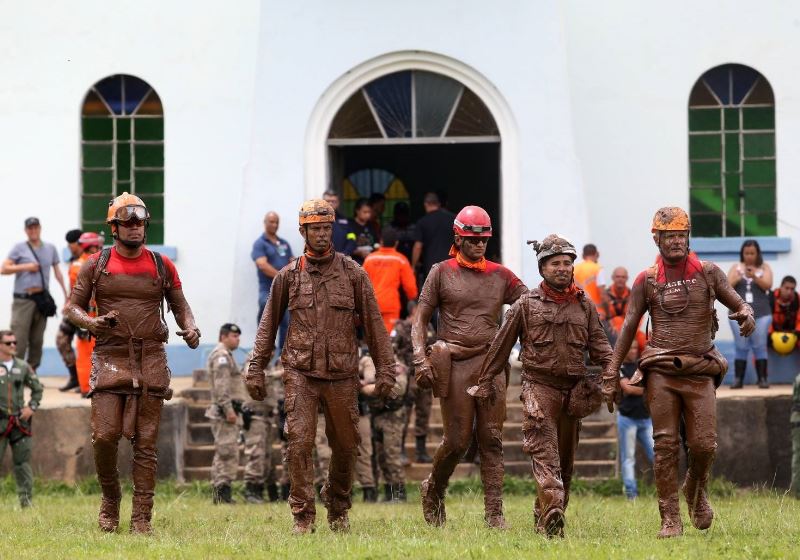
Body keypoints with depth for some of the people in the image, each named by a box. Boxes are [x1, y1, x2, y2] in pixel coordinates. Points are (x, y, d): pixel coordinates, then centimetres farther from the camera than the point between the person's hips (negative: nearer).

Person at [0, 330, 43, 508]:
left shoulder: (22, 367, 9)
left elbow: (38, 388, 20)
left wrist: (32, 407, 6)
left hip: (19, 421, 3)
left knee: (22, 462, 3)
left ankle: (26, 499, 7)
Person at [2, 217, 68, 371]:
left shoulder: (50, 248, 12)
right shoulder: (19, 248, 2)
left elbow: (57, 272, 17)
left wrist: (66, 293, 11)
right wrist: (25, 267, -11)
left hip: (42, 299, 4)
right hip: (23, 299, -4)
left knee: (37, 340, 6)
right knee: (19, 339, -11)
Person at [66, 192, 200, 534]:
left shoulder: (161, 266, 10)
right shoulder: (96, 265, 7)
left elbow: (179, 304, 16)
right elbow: (72, 306, 8)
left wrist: (190, 328, -5)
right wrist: (90, 322, -13)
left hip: (151, 361, 1)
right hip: (110, 359, -1)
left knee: (146, 443, -1)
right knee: (104, 435, -11)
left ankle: (142, 518, 2)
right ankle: (110, 499, 15)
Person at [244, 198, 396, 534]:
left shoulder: (353, 273, 4)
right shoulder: (288, 276, 6)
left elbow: (373, 323, 6)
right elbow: (268, 325, 11)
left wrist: (385, 368, 3)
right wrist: (256, 369, 8)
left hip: (341, 374, 1)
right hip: (300, 373, -1)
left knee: (345, 446, 7)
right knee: (300, 443, -11)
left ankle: (338, 510, 28)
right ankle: (303, 516, -7)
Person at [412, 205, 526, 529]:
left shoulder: (500, 276, 13)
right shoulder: (441, 273, 6)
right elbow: (421, 319, 6)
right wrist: (421, 360, -7)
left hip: (491, 363, 3)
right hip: (455, 365, -2)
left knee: (492, 439, -2)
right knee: (457, 440, -3)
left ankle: (494, 512, -2)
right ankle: (433, 490, 24)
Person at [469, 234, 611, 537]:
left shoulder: (585, 305, 11)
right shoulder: (526, 305, 3)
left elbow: (599, 344, 9)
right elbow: (501, 345, 8)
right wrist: (486, 382, 10)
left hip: (573, 391, 4)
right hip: (539, 386, -4)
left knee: (565, 461, 9)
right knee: (545, 454, -19)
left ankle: (543, 516, 22)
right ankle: (552, 514, -33)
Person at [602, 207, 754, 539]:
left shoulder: (708, 273, 9)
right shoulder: (646, 281, 7)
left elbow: (739, 304, 10)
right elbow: (628, 328, 7)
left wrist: (746, 314, -17)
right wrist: (611, 375, 2)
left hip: (700, 373, 1)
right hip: (660, 372, 0)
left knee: (703, 444, -5)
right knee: (666, 446, -5)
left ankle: (696, 490, 27)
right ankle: (670, 520, 0)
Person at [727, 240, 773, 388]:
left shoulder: (764, 268, 7)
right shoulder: (736, 267, 9)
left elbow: (767, 285, -7)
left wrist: (755, 277, -23)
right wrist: (736, 280, -19)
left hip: (761, 314, -1)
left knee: (760, 347, -3)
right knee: (741, 348, -2)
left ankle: (763, 379, -2)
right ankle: (738, 379, -2)